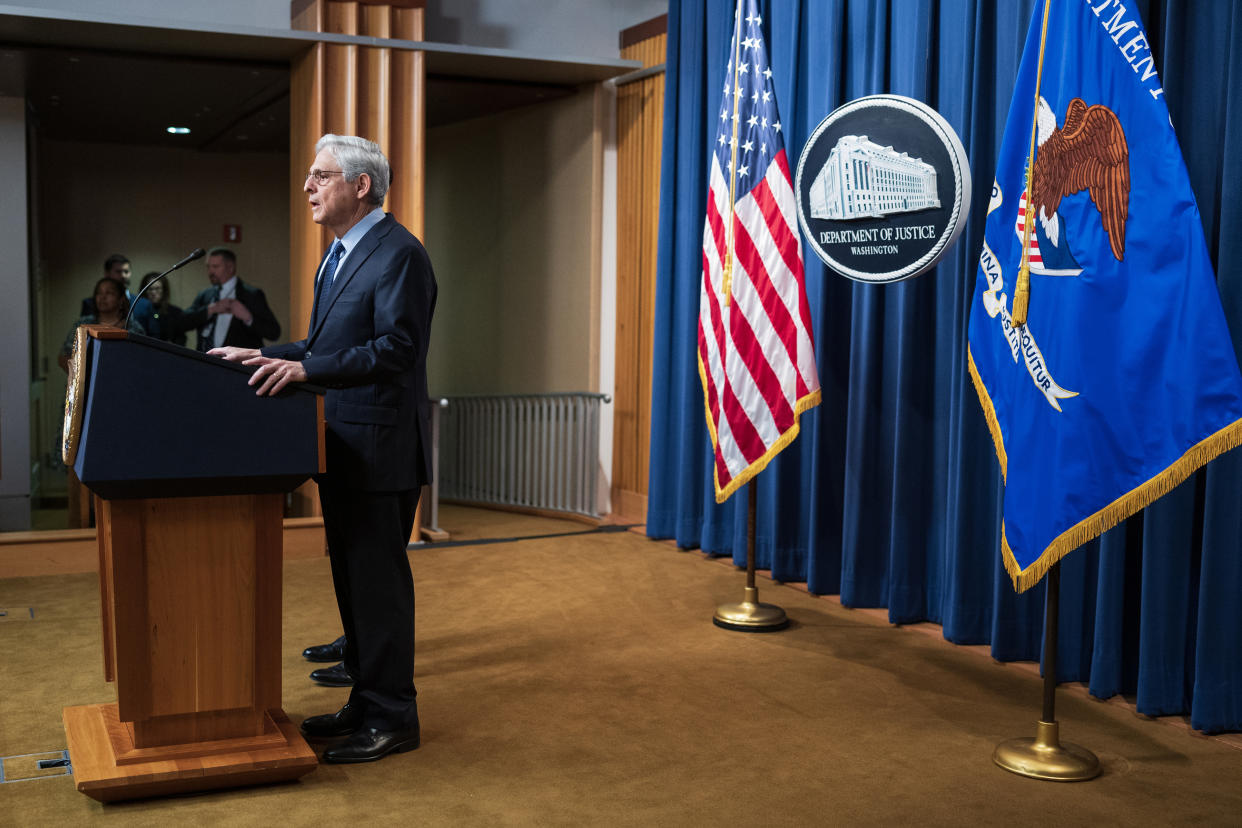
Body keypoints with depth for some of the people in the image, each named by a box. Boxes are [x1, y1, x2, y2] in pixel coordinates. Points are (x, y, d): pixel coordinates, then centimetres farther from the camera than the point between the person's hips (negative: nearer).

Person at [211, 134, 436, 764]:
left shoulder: (398, 253, -15)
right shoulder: (339, 253, 17)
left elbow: (395, 349, -24)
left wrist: (305, 369, -31)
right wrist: (263, 355, 12)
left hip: (379, 449, -10)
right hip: (344, 448, 10)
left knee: (379, 581, -2)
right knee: (352, 579, 16)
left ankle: (392, 717, 10)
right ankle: (365, 704, 28)